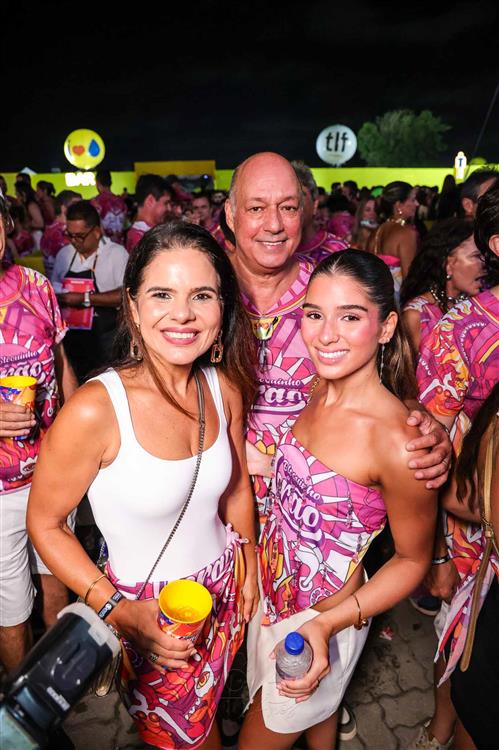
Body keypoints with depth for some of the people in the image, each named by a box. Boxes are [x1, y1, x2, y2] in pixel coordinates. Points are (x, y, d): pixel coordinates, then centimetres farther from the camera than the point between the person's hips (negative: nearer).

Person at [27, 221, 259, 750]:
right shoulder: (95, 410, -29)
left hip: (223, 588, 4)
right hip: (145, 610, -4)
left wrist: (249, 568, 10)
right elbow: (44, 524, -16)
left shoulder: (225, 388, -13)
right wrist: (118, 612, -21)